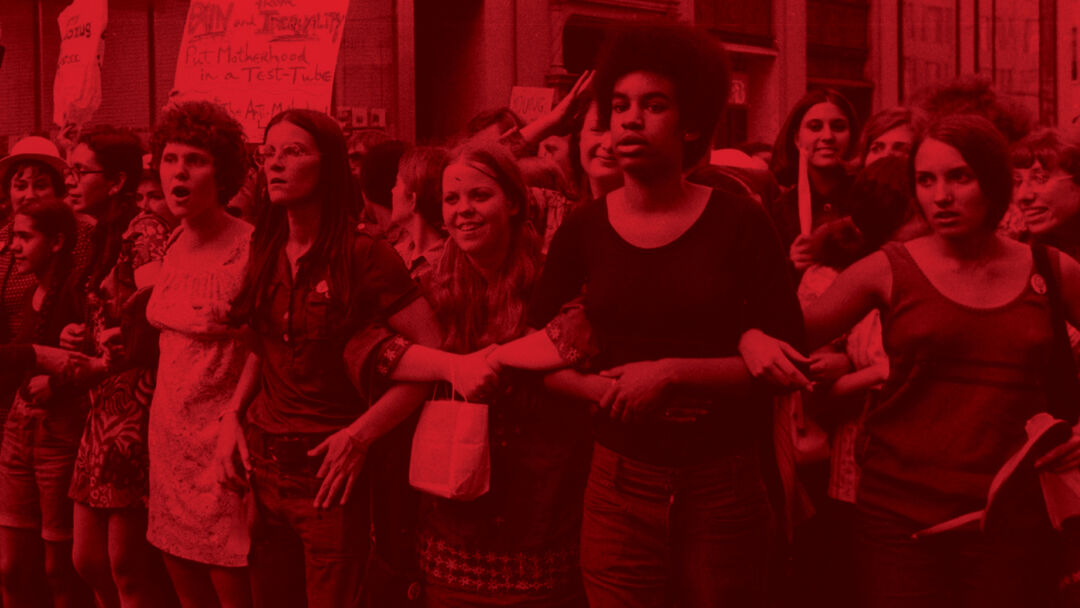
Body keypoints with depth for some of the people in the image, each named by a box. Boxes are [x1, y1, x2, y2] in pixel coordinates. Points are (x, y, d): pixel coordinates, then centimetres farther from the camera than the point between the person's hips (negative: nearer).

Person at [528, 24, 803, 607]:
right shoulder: (582, 231, 2)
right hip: (620, 487, 1)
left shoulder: (739, 223, -4)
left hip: (726, 487, -1)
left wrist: (670, 373, -17)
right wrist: (610, 389, -11)